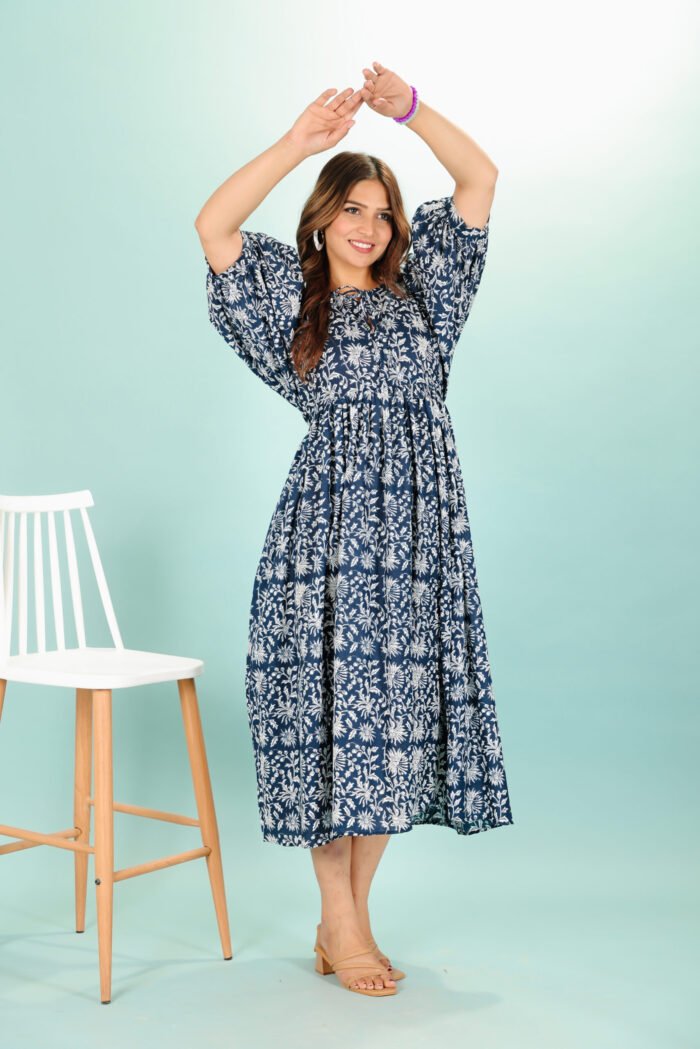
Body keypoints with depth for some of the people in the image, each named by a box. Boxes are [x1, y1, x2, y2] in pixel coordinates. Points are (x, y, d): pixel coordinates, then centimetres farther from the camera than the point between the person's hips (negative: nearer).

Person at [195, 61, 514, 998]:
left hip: (418, 524, 3)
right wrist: (299, 142, -8)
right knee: (334, 708, -5)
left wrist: (408, 106, -1)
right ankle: (340, 925, 5)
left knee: (397, 711, 3)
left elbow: (481, 179, 11)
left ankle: (348, 918, 14)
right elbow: (213, 225, -4)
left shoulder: (417, 295, 18)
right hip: (330, 521, -3)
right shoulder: (292, 302, 11)